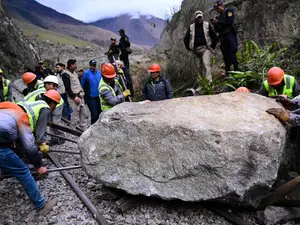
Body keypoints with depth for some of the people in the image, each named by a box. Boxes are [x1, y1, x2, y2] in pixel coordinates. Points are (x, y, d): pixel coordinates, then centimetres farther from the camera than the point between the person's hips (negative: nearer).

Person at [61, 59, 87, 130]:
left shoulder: (74, 73, 18)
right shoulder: (66, 74, -9)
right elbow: (67, 88, -15)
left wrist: (82, 92, 13)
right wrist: (74, 97, -18)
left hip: (80, 95, 9)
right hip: (73, 97, -9)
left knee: (83, 112, 11)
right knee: (75, 113, -9)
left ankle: (83, 128, 21)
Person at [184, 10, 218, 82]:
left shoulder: (207, 25, 4)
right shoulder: (191, 27, 7)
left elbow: (214, 36, 7)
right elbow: (186, 39, 15)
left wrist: (213, 46, 1)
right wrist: (188, 48, 7)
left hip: (206, 48, -3)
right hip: (196, 49, 3)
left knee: (206, 63, -19)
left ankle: (209, 80, -25)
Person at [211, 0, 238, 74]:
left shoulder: (229, 11, 4)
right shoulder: (220, 16, 22)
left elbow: (229, 21, -13)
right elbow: (218, 30, 21)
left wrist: (218, 22, -11)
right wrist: (215, 24, 3)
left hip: (230, 35, -7)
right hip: (223, 37, 7)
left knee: (232, 54, -14)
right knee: (225, 56, 4)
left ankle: (236, 71, -10)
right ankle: (228, 73, 6)